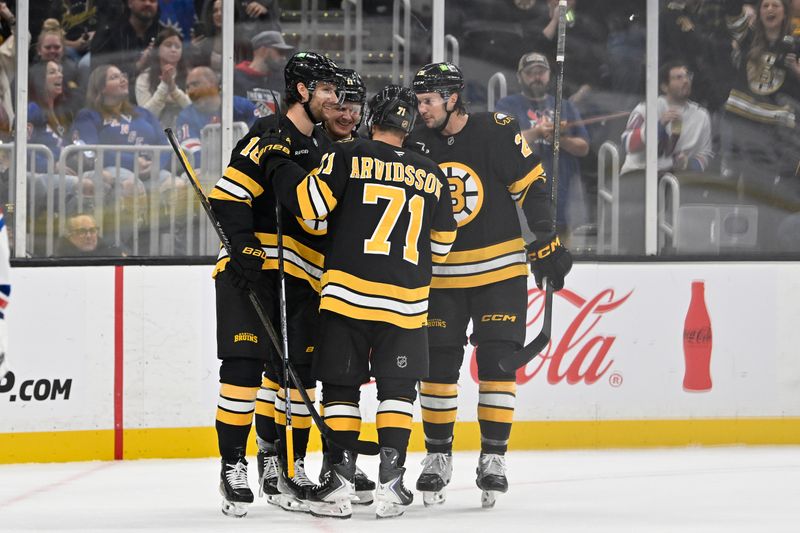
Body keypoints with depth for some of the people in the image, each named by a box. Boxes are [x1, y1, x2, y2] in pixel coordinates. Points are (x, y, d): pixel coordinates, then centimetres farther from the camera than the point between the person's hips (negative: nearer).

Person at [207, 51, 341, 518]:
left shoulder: (323, 148, 19)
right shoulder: (269, 136, -7)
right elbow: (228, 195, -15)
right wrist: (244, 248, -25)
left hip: (301, 277, 8)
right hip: (252, 269, -8)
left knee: (295, 372, 5)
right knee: (245, 363, -13)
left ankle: (280, 465, 15)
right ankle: (233, 468, -10)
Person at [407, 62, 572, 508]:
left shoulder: (497, 133, -12)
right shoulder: (417, 146, 0)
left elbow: (532, 186, -8)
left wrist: (547, 241, -12)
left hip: (500, 270, -3)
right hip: (439, 276, 3)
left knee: (497, 362, -5)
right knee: (438, 366, 2)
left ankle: (494, 456, 3)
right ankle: (438, 456, 13)